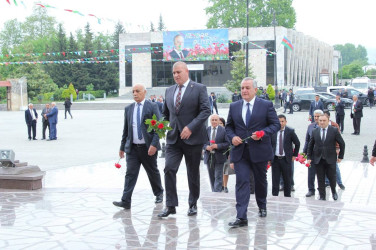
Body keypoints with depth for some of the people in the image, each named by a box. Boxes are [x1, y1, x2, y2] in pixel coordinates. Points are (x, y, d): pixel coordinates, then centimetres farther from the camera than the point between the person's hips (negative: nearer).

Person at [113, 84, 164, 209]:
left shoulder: (152, 107, -3)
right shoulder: (128, 108, 10)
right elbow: (125, 129, 15)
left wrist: (154, 144, -18)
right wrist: (122, 147, 14)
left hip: (148, 147, -3)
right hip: (132, 147, 3)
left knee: (153, 172, 12)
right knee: (130, 173, -6)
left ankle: (159, 194, 34)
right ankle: (126, 201, -10)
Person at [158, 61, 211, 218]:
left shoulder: (199, 89, -2)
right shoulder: (169, 91, 14)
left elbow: (205, 110, -10)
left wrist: (191, 127, -20)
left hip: (192, 138, -3)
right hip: (173, 138, 4)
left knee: (193, 173, 6)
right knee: (169, 169, -10)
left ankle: (193, 204, 21)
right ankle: (170, 205, -3)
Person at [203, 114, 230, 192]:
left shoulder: (223, 130, -3)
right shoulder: (206, 130, 6)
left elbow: (227, 143, -6)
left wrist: (217, 146, -18)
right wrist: (206, 147, -12)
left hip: (219, 157, -3)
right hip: (209, 156, 3)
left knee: (218, 177, -6)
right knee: (211, 177, 12)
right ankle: (213, 192, 24)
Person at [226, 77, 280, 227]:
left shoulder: (266, 105, -1)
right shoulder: (234, 107, 9)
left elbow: (276, 124, -1)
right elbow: (229, 126, 15)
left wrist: (263, 133, -17)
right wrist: (232, 136, -6)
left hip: (259, 151, -1)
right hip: (240, 151, 1)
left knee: (260, 180, 16)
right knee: (242, 182, -10)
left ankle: (262, 206, 41)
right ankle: (241, 217, -14)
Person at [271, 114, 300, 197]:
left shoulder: (290, 131, -1)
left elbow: (297, 143, 9)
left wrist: (294, 155, 6)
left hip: (286, 159, -1)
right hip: (275, 159, 1)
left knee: (287, 180, 6)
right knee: (275, 180, 1)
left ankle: (287, 196, 17)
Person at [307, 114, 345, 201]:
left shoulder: (334, 131, -3)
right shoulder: (315, 131, 4)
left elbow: (342, 144, 3)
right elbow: (310, 145, 11)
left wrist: (340, 156, 4)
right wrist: (309, 157, 6)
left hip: (330, 159, -2)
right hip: (318, 159, 2)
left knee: (331, 177, 5)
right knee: (320, 179, 4)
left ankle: (334, 191, 34)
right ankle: (322, 196, 15)